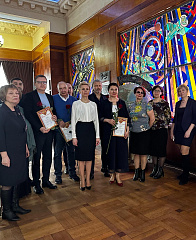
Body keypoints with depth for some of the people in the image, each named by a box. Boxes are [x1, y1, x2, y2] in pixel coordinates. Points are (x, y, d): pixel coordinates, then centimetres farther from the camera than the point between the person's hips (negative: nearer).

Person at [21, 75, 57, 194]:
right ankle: (36, 183, 20)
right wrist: (39, 128, -19)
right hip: (37, 132, -5)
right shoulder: (29, 96, -4)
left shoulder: (50, 97, 15)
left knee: (48, 157, 12)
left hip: (49, 131, 6)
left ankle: (46, 180, 27)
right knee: (36, 158, 5)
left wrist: (55, 117, -3)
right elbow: (28, 114, -12)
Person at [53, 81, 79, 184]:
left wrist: (69, 123, -6)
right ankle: (58, 174, 14)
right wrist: (59, 121, -12)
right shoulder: (53, 98, 0)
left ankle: (72, 172, 23)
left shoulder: (73, 99, 8)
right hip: (58, 129, -2)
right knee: (58, 152, 2)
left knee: (71, 151, 10)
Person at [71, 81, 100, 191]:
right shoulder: (76, 104, 1)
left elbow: (96, 120, 9)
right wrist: (74, 136, -7)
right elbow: (73, 120, -1)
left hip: (91, 129, 3)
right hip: (80, 129, -2)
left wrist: (97, 136, 3)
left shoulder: (93, 104, 9)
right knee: (81, 156, 2)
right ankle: (82, 180, 12)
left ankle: (88, 179, 17)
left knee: (89, 156, 6)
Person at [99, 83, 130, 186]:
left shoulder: (122, 103, 10)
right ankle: (112, 173, 18)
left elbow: (127, 117, 8)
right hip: (108, 130, -1)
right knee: (111, 151, 2)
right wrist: (108, 120, -16)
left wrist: (127, 130, -3)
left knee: (121, 151, -1)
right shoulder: (104, 103, 6)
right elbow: (100, 117, 2)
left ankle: (117, 175, 10)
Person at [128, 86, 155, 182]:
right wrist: (131, 127, 11)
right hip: (134, 132, 4)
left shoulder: (147, 105, -4)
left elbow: (152, 118, -2)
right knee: (136, 153, 10)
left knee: (143, 153, 3)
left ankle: (143, 173, 17)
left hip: (144, 132, -4)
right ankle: (136, 172, 22)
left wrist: (147, 128, 4)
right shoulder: (131, 105, 8)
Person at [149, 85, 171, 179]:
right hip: (151, 129, 4)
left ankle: (160, 170, 11)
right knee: (153, 149, 8)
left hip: (161, 129, -4)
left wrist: (164, 125, -5)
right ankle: (155, 168, 21)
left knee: (161, 149, -1)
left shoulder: (165, 103, 0)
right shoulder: (149, 103, 12)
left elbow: (168, 116, 0)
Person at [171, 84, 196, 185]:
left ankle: (185, 177, 3)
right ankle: (184, 173, 21)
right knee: (182, 153, 10)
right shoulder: (178, 103, 14)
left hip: (187, 130, -6)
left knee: (184, 153, -8)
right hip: (178, 130, 6)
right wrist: (172, 130, 13)